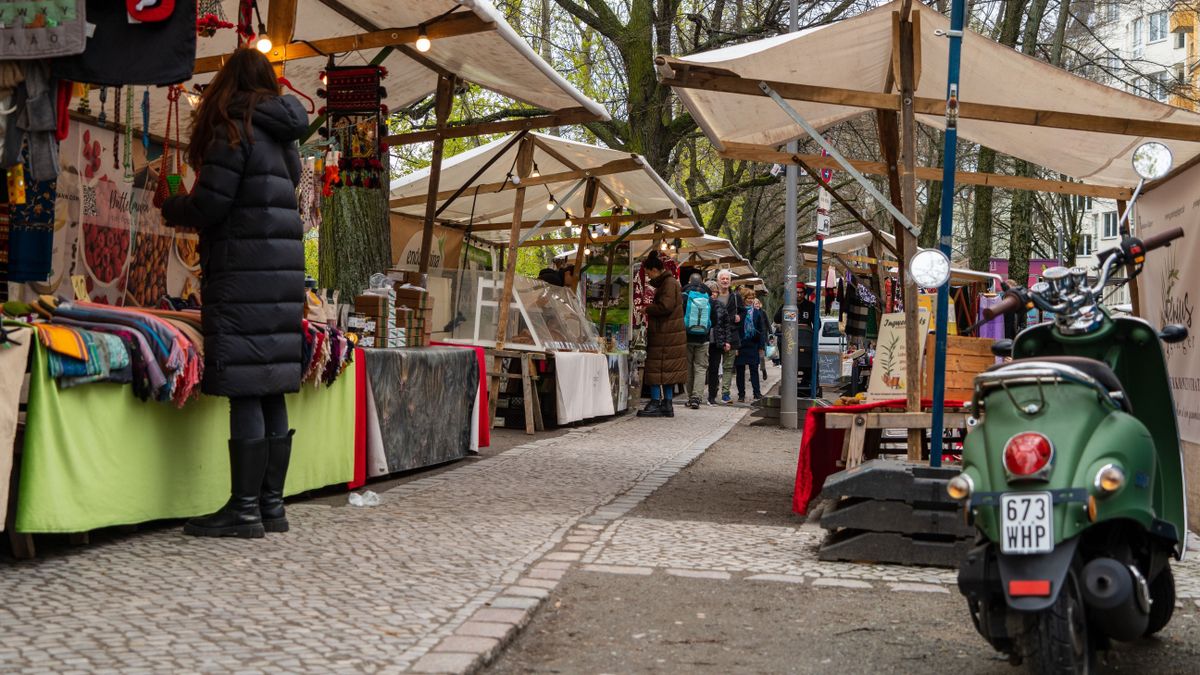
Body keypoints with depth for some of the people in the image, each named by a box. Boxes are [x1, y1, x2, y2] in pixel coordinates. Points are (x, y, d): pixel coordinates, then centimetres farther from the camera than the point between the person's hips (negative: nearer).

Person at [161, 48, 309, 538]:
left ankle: (245, 510, -5)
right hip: (283, 271, 8)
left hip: (243, 274, -8)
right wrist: (191, 210, 23)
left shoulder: (233, 127, -6)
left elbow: (210, 204, -11)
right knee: (271, 394, 8)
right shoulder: (282, 136, 18)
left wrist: (172, 209, 9)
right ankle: (271, 506, 12)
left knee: (245, 392, -7)